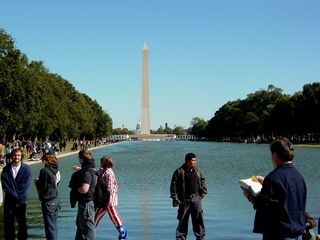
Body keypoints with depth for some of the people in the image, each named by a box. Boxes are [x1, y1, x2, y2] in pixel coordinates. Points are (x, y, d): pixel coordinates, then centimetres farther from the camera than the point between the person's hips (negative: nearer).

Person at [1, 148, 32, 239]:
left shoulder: (26, 168, -3)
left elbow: (25, 185, -8)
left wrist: (18, 198, -14)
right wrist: (14, 196, -14)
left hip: (21, 200, -1)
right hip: (9, 200, 1)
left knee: (22, 222, 6)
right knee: (8, 222, 6)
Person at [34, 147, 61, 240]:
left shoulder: (45, 171, -19)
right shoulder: (56, 169, 2)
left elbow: (41, 189, -17)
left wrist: (36, 182, 3)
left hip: (47, 202, -8)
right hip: (55, 200, 8)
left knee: (49, 226, 0)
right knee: (53, 225, 19)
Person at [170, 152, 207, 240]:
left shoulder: (197, 171, 9)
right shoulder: (179, 172, -6)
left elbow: (203, 182, 19)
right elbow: (173, 186, -5)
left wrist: (202, 194, 13)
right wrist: (175, 198, -8)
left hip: (196, 198, 3)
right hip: (184, 199, -3)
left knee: (198, 218, -1)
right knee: (183, 220, 4)